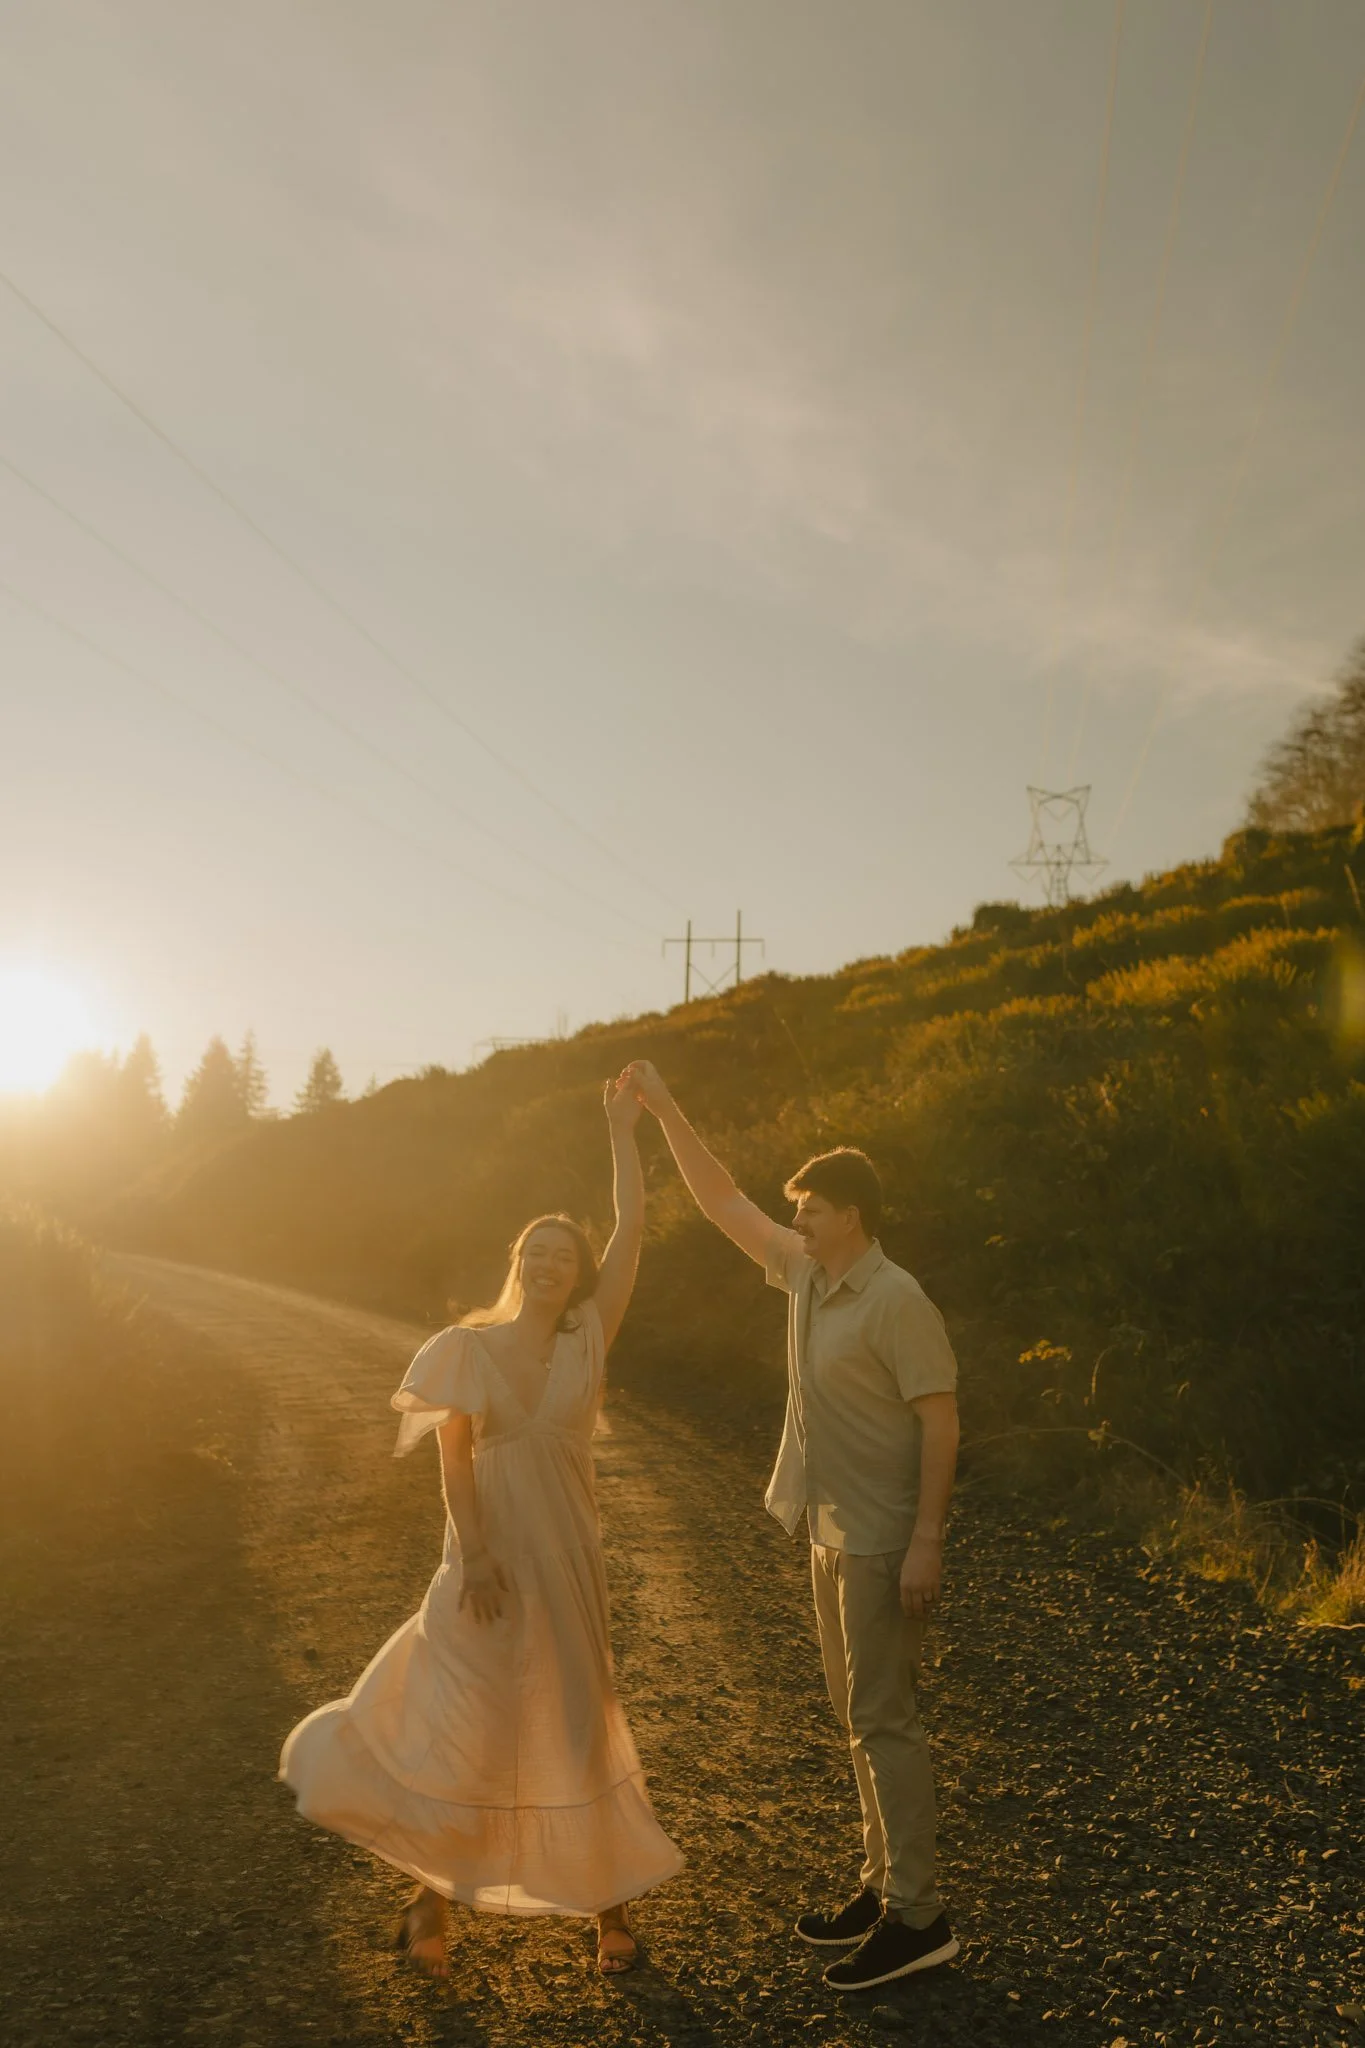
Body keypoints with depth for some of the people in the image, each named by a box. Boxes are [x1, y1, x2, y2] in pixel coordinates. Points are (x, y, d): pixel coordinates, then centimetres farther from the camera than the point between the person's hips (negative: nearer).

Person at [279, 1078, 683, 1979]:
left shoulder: (589, 1338, -1)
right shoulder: (468, 1348, -4)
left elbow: (632, 1228, -6)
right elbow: (454, 1459, -7)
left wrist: (624, 1131, -5)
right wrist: (474, 1556, -16)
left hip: (569, 1565, 1)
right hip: (489, 1561, -1)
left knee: (576, 1726, 10)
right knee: (460, 1730, 3)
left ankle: (609, 1897, 30)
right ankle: (433, 1893, 29)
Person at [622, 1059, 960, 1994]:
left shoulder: (897, 1300, -18)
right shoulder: (807, 1274, 5)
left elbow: (940, 1421, -19)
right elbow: (725, 1202, 10)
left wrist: (927, 1540, -22)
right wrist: (664, 1109, 8)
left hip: (884, 1544, -9)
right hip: (833, 1536, 9)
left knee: (882, 1718, -4)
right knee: (862, 1715, 15)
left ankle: (917, 1917, 6)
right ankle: (883, 1885, 27)